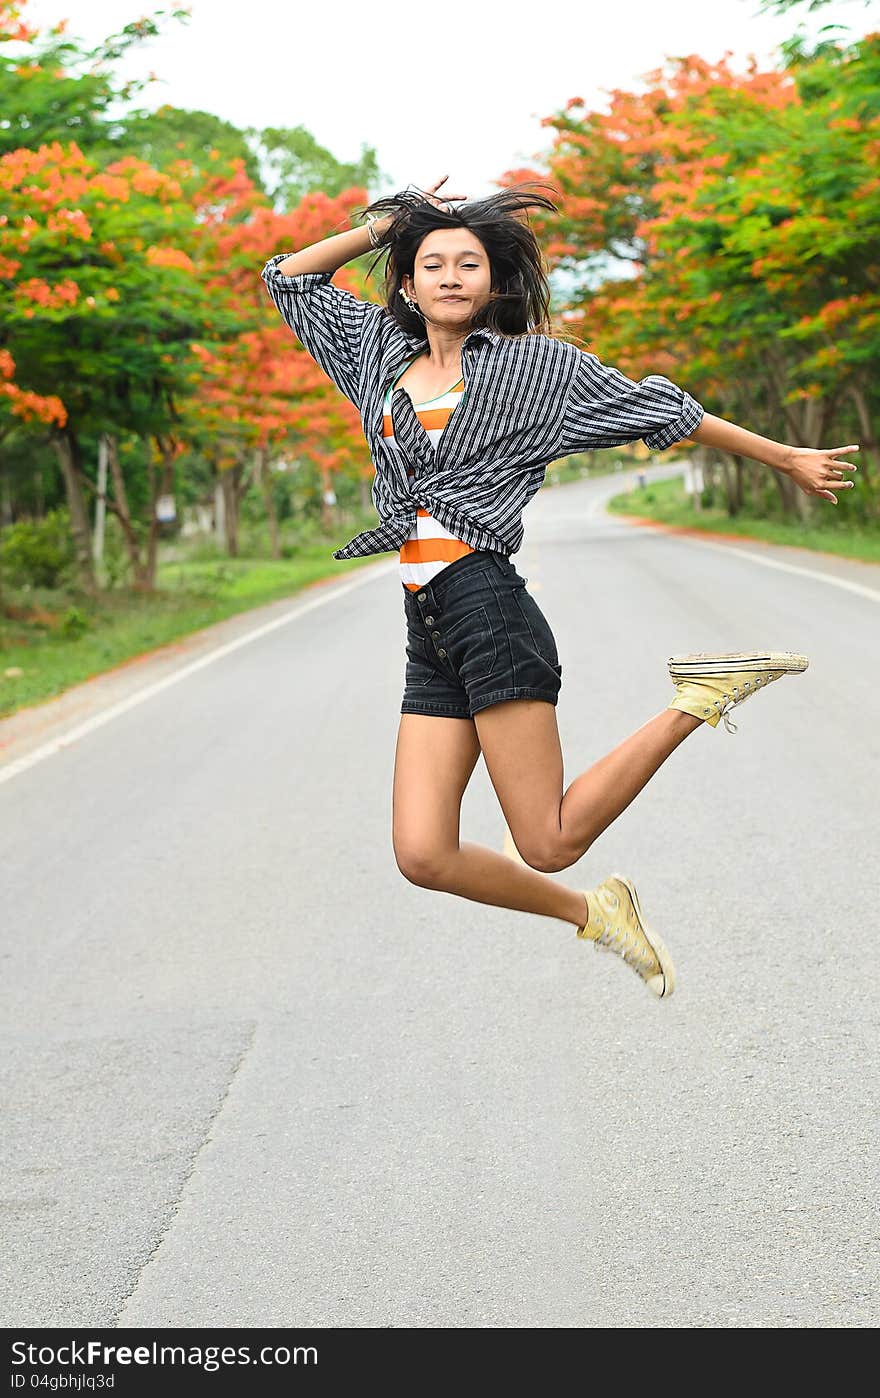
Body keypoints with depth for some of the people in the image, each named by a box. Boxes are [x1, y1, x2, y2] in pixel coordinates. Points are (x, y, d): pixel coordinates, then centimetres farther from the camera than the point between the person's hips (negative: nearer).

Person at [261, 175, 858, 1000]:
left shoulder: (533, 361, 4)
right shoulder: (383, 352, 18)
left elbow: (662, 412, 10)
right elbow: (290, 276, 28)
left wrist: (788, 459, 15)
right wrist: (385, 224, 21)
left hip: (487, 607, -6)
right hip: (427, 631, 6)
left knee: (547, 843, -10)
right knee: (424, 856, -4)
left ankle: (695, 703, 9)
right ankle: (592, 913, 18)